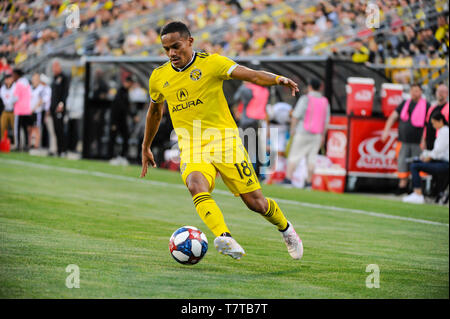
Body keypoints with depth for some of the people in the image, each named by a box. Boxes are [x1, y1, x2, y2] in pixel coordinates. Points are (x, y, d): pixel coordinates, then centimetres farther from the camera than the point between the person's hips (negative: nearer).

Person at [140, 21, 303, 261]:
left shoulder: (211, 63, -5)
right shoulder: (159, 77, 7)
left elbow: (251, 75, -15)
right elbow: (154, 111, 25)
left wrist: (277, 79, -34)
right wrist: (146, 147, 33)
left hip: (223, 140, -2)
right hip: (191, 148, 2)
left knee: (256, 203, -1)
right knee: (196, 186, -33)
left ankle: (285, 229, 30)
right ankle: (224, 238, -47)